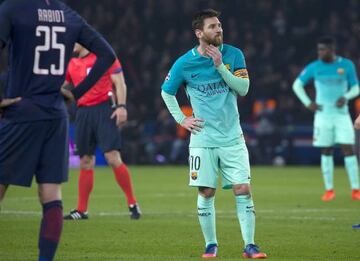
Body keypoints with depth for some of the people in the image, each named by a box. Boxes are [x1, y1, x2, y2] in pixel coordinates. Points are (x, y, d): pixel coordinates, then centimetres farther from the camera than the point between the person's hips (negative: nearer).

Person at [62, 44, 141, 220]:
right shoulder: (72, 64, 16)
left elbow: (119, 83, -4)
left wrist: (121, 106, -14)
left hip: (104, 110, -6)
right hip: (83, 112, 6)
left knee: (113, 158, -13)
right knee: (85, 162, 7)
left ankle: (132, 204, -5)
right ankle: (81, 210, 11)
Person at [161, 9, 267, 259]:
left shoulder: (233, 55, 0)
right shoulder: (184, 63, -3)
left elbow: (244, 88, -9)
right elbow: (166, 92, 11)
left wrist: (220, 66, -17)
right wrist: (181, 119, 4)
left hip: (232, 137, 1)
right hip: (203, 139, -1)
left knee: (243, 189, -6)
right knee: (206, 193, 1)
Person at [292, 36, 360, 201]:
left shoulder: (347, 65, -1)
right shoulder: (314, 67, 0)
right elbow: (297, 85, 10)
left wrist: (346, 97, -15)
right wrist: (308, 103, -2)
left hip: (341, 114, -1)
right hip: (323, 115, 1)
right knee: (326, 151, 2)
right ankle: (329, 190, 10)